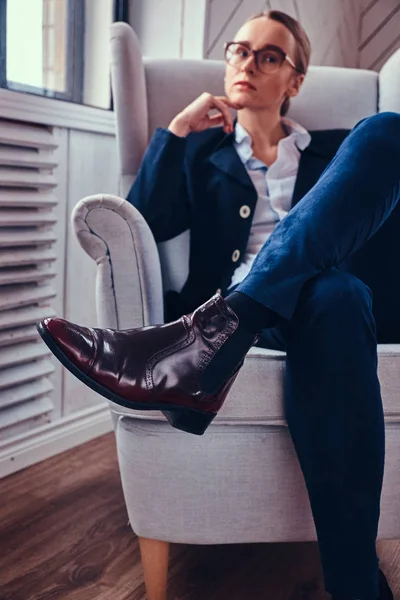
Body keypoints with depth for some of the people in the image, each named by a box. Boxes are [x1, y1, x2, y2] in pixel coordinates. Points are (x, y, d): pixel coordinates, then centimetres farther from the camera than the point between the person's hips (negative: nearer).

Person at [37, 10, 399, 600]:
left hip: (321, 297, 2)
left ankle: (207, 340, -39)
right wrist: (177, 131, 3)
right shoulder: (204, 150, 25)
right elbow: (147, 225, 9)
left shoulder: (334, 149, 27)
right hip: (227, 311, -1)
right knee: (336, 294, -40)